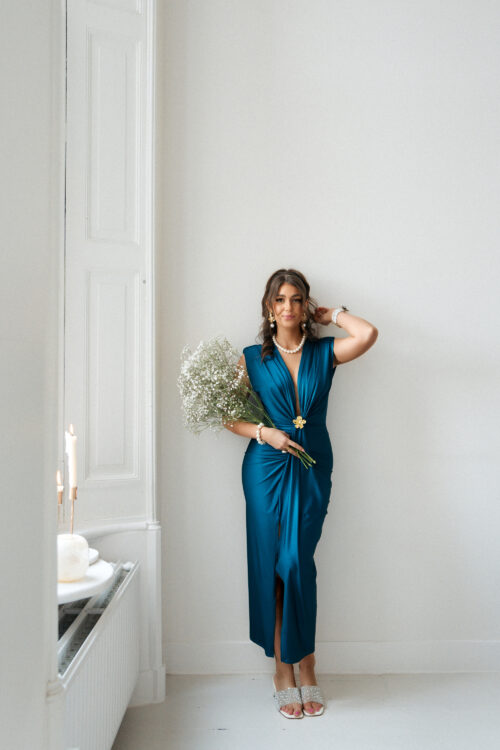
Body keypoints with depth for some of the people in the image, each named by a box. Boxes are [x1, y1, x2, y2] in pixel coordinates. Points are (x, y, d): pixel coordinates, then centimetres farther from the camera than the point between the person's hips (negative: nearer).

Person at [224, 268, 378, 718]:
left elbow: (369, 334, -11)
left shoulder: (324, 353, 7)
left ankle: (299, 668, 15)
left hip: (312, 468, 0)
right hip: (267, 467, 0)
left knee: (297, 563, -3)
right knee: (272, 566, 2)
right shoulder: (252, 358, 6)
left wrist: (330, 314, 3)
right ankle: (287, 672, 15)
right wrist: (264, 433, -10)